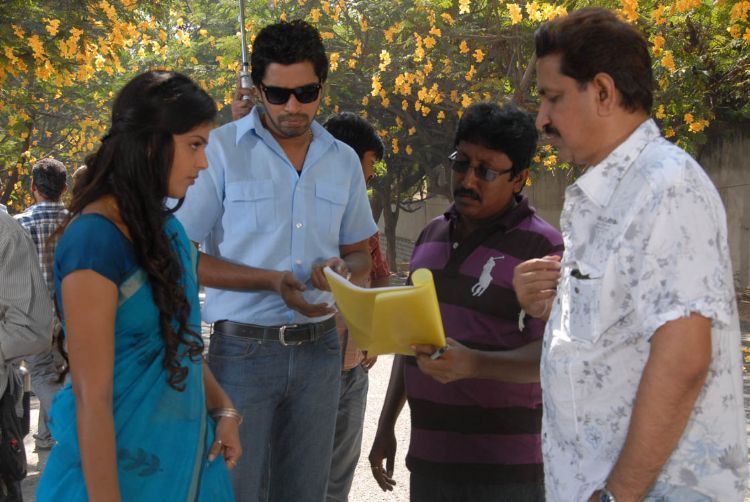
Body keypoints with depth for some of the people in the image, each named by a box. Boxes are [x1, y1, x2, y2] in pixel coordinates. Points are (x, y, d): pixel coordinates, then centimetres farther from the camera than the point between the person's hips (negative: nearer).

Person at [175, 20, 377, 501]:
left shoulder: (344, 160, 9)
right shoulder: (221, 150, -7)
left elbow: (359, 255, 17)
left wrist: (343, 268, -7)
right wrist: (270, 282, -17)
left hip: (319, 349, 4)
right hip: (243, 348, -4)